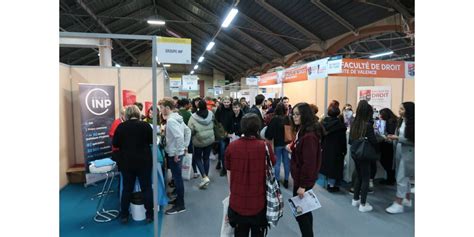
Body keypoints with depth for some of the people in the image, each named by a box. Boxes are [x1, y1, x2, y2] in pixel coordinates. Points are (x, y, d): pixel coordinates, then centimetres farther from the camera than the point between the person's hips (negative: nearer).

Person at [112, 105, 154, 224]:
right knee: (146, 188, 7)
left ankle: (124, 215, 21)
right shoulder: (145, 125, -8)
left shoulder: (121, 126, -4)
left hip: (126, 162, 2)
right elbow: (152, 141, 3)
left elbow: (115, 144, 2)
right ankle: (149, 215, 12)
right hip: (144, 162, -2)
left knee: (127, 189, 13)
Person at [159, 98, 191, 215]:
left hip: (174, 154, -9)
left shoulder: (171, 120, -21)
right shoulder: (177, 117, 8)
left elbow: (179, 137, -30)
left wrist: (177, 153, -22)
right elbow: (188, 131, 14)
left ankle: (180, 205, 12)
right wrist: (185, 146, 14)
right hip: (177, 152, 9)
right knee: (177, 177, 20)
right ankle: (179, 199, 34)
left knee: (177, 178, 1)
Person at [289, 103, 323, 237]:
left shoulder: (309, 136, -24)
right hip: (299, 177, 10)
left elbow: (309, 163, -25)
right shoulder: (301, 131, 7)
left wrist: (303, 185, -22)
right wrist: (293, 147, 5)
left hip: (303, 180, -10)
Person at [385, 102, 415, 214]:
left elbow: (412, 140, -18)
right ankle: (407, 200, 32)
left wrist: (397, 138, -20)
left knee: (401, 178, -5)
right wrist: (393, 138, -2)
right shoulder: (401, 121, 7)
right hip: (399, 151, 8)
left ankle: (398, 204, 3)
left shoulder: (411, 123, -16)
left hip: (408, 153, -8)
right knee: (404, 177, 18)